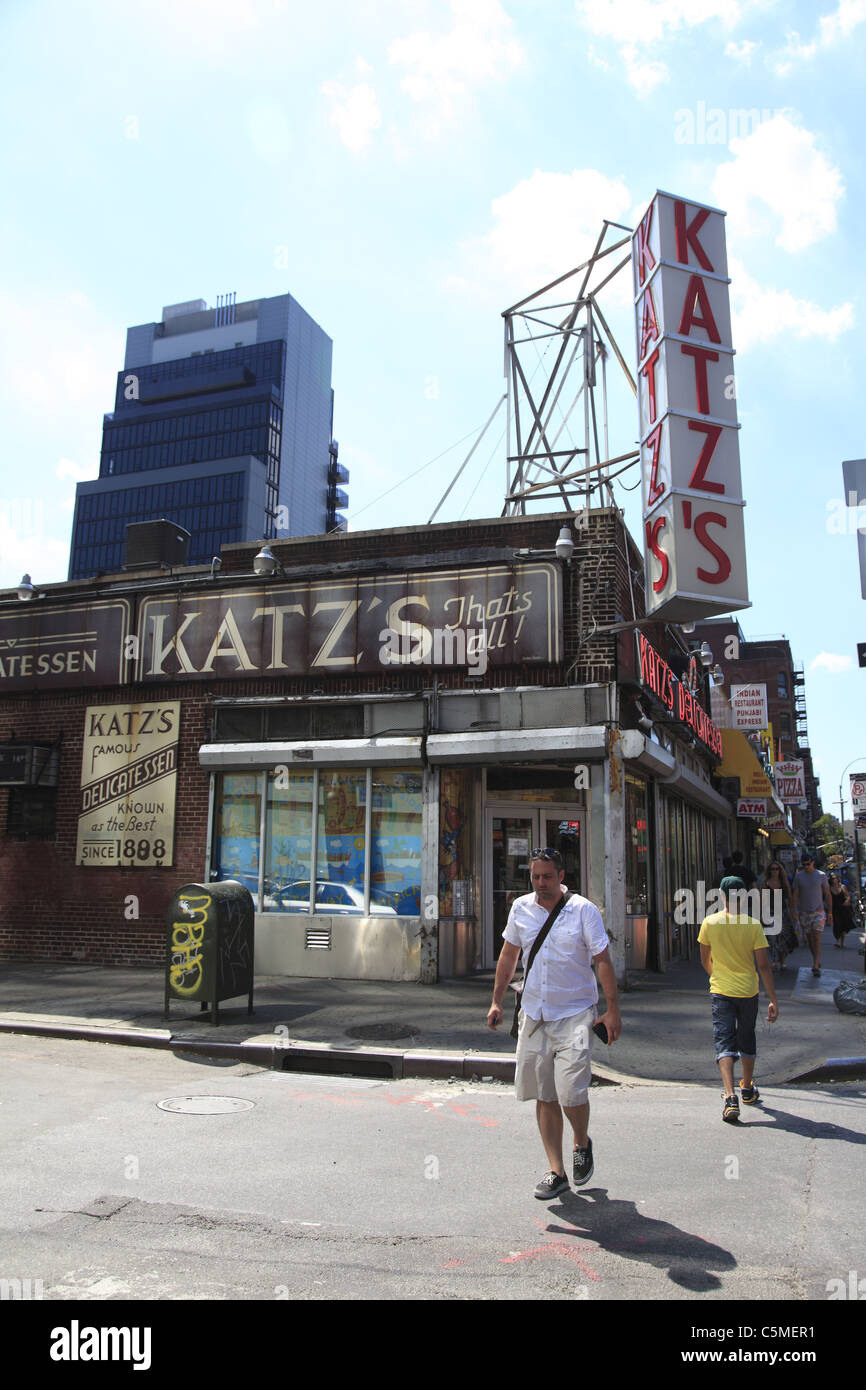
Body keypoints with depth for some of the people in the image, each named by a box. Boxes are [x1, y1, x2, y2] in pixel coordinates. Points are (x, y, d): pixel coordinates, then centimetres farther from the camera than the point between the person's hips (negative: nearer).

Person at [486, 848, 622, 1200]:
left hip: (574, 1014, -3)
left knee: (571, 1092, -11)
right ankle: (556, 1171, 16)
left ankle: (582, 1144, 20)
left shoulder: (583, 910, -7)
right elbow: (508, 956, 14)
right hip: (534, 1014, 4)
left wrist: (612, 1010, -8)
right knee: (544, 1095, 5)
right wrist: (497, 1000, 13)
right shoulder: (520, 908, 3)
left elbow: (603, 960, -4)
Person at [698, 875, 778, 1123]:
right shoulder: (753, 925, -9)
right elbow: (764, 966, -9)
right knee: (747, 1040, 20)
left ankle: (730, 1097, -18)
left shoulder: (709, 923, -7)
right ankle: (748, 1089, 37)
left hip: (721, 991, -1)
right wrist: (773, 1000, -3)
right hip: (748, 991, 1)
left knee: (724, 1042, -2)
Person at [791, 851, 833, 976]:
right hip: (804, 912, 2)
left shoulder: (821, 875, 1)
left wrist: (830, 912, 2)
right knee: (809, 938, 5)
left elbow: (827, 895, 6)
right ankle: (817, 960, 21)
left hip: (818, 911, -2)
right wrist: (795, 912, -3)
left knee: (817, 937, -12)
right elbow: (795, 895, 4)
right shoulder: (798, 876, 3)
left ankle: (816, 965, -15)